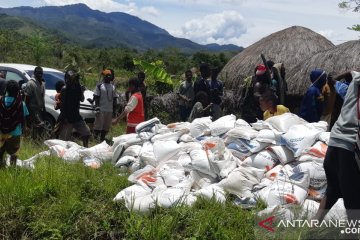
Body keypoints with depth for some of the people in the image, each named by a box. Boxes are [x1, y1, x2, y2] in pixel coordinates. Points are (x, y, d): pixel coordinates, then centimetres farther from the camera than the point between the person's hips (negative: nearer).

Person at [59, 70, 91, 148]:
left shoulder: (77, 87, 6)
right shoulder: (65, 89, -12)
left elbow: (82, 100, 6)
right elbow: (62, 104, -13)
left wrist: (82, 91, -11)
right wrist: (64, 117, -16)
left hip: (76, 115, 7)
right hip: (67, 117, -6)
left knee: (86, 132, 8)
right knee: (64, 138, -3)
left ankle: (86, 148, 20)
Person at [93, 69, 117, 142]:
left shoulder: (113, 86, 14)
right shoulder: (99, 86, -2)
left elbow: (114, 98, 17)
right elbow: (96, 97, -4)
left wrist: (114, 109, 13)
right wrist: (97, 108, -13)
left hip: (110, 110, 5)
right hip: (101, 109, -5)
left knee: (106, 127, 9)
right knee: (98, 125, -7)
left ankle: (102, 139, 19)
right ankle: (95, 136, 5)